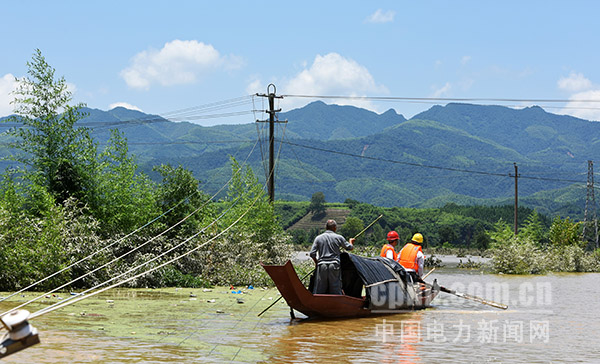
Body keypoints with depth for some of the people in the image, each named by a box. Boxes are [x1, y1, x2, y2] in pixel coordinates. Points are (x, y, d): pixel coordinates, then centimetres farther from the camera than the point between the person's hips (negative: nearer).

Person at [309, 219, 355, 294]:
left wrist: (317, 262, 17)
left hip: (322, 266, 1)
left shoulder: (318, 238, 4)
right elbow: (349, 247, 14)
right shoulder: (338, 237, 1)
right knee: (336, 290, 4)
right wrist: (351, 242, 36)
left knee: (318, 290, 5)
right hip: (334, 266, -1)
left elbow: (312, 254, -1)